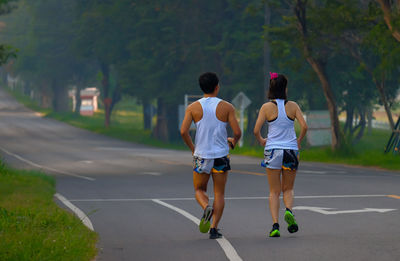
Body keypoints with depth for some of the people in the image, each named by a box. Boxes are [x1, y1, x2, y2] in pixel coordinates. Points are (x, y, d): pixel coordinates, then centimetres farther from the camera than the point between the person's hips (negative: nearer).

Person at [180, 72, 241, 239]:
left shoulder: (193, 108, -2)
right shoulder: (227, 107, -4)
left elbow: (183, 131, -11)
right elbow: (237, 132, -9)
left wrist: (192, 148, 6)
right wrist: (233, 142, 14)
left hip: (201, 156, 1)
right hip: (221, 156, -1)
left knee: (199, 189, 19)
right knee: (219, 194, 10)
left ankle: (206, 207, -13)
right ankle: (214, 228, 2)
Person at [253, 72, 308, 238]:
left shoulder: (266, 107, -3)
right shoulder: (293, 106, 0)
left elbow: (256, 130, -7)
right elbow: (304, 126, -6)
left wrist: (261, 141, 14)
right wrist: (298, 141, 12)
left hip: (272, 150, -1)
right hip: (291, 150, 1)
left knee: (274, 191, 6)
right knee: (288, 189, 15)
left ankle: (275, 225, -6)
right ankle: (289, 211, -15)